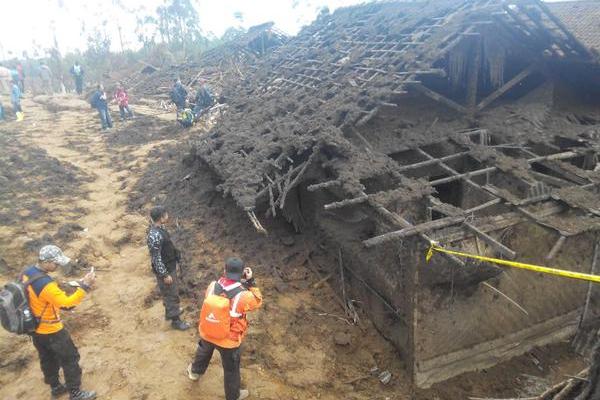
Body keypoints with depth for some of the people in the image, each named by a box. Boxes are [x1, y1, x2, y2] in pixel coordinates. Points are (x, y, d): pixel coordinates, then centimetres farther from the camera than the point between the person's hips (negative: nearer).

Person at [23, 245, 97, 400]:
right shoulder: (45, 284, -35)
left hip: (35, 328, 9)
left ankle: (55, 387, 43)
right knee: (70, 359, 8)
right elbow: (66, 302, -34)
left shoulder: (27, 273, -6)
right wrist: (85, 286, -35)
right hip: (51, 330, -9)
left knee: (47, 359, 25)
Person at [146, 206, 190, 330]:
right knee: (172, 294, 6)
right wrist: (165, 275, -21)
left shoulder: (160, 227, -2)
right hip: (165, 269, -9)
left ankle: (169, 312, 47)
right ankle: (175, 320, 22)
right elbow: (156, 259, -27)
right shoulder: (155, 236, -32)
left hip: (170, 266, 9)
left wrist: (176, 253, 22)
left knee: (170, 292, 27)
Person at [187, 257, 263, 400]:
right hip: (229, 340, -4)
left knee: (203, 352, 37)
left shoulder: (212, 286, -21)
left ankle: (195, 371, 66)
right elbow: (258, 300, -10)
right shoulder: (243, 296, -32)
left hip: (207, 334, 4)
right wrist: (251, 281, -9)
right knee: (231, 369, 23)